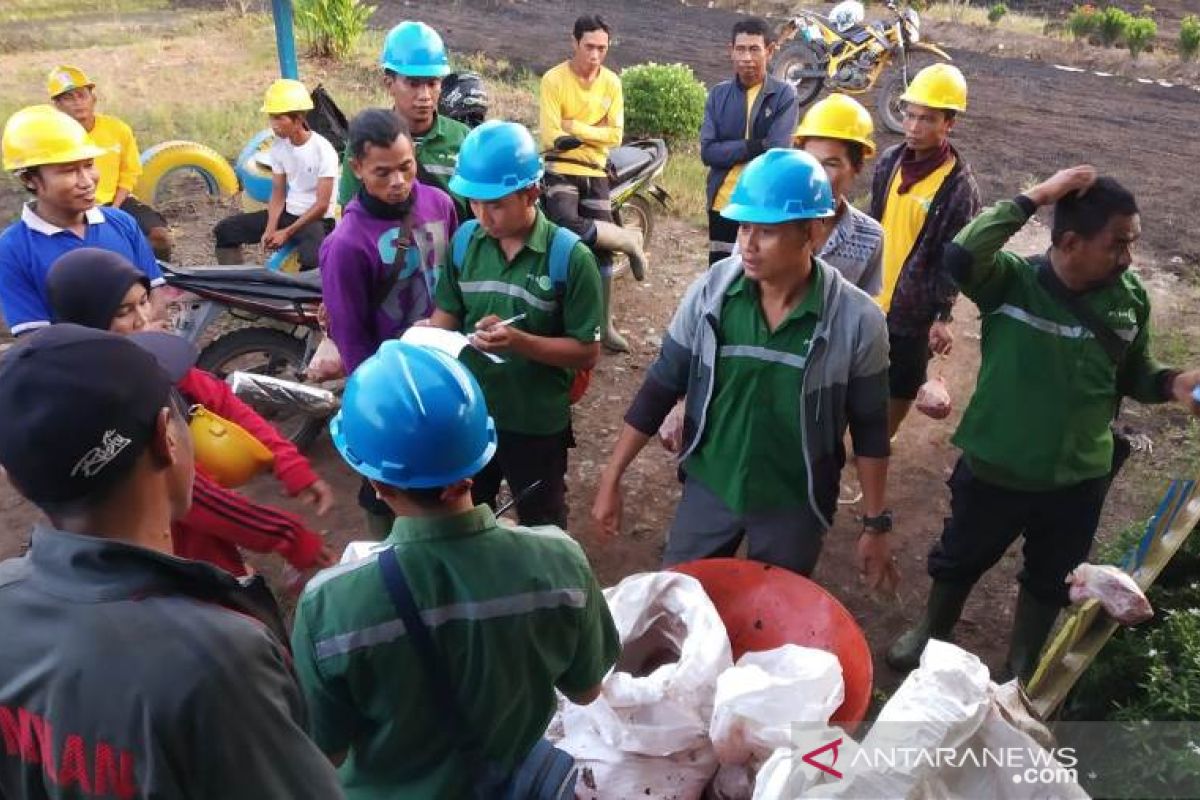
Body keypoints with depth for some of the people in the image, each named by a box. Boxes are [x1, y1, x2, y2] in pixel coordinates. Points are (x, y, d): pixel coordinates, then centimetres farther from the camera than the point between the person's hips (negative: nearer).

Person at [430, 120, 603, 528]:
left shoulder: (570, 256, -19)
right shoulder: (465, 241, -5)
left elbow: (587, 352, -17)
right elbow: (448, 311, 5)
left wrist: (518, 341, -30)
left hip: (537, 423, -4)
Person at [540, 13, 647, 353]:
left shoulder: (611, 82, 4)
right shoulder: (554, 79, -9)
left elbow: (615, 135, -1)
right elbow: (551, 136, -16)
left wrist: (576, 128, -13)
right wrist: (594, 134, -9)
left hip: (595, 173, 4)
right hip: (561, 170, -4)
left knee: (602, 249, 5)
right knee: (567, 227, -32)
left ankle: (605, 325, 15)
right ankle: (628, 240, -5)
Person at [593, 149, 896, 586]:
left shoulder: (856, 319, -17)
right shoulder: (710, 291, -14)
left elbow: (869, 428, -6)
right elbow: (661, 386, -5)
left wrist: (875, 523, 0)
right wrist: (611, 478, -4)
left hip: (795, 504, -1)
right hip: (709, 487, 2)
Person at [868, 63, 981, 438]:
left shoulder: (959, 185, -16)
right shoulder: (889, 161, -1)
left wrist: (943, 316, -14)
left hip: (913, 306, -5)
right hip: (870, 295, 5)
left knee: (902, 383, 12)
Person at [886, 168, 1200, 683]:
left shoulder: (1129, 298, -8)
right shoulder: (1011, 280, -20)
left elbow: (1134, 375, 4)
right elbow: (959, 257, -41)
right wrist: (1034, 198, -36)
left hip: (1079, 479, 3)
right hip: (995, 469, -3)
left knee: (1050, 581, 24)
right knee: (960, 560, 22)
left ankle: (1020, 669, 50)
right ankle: (932, 633, 52)